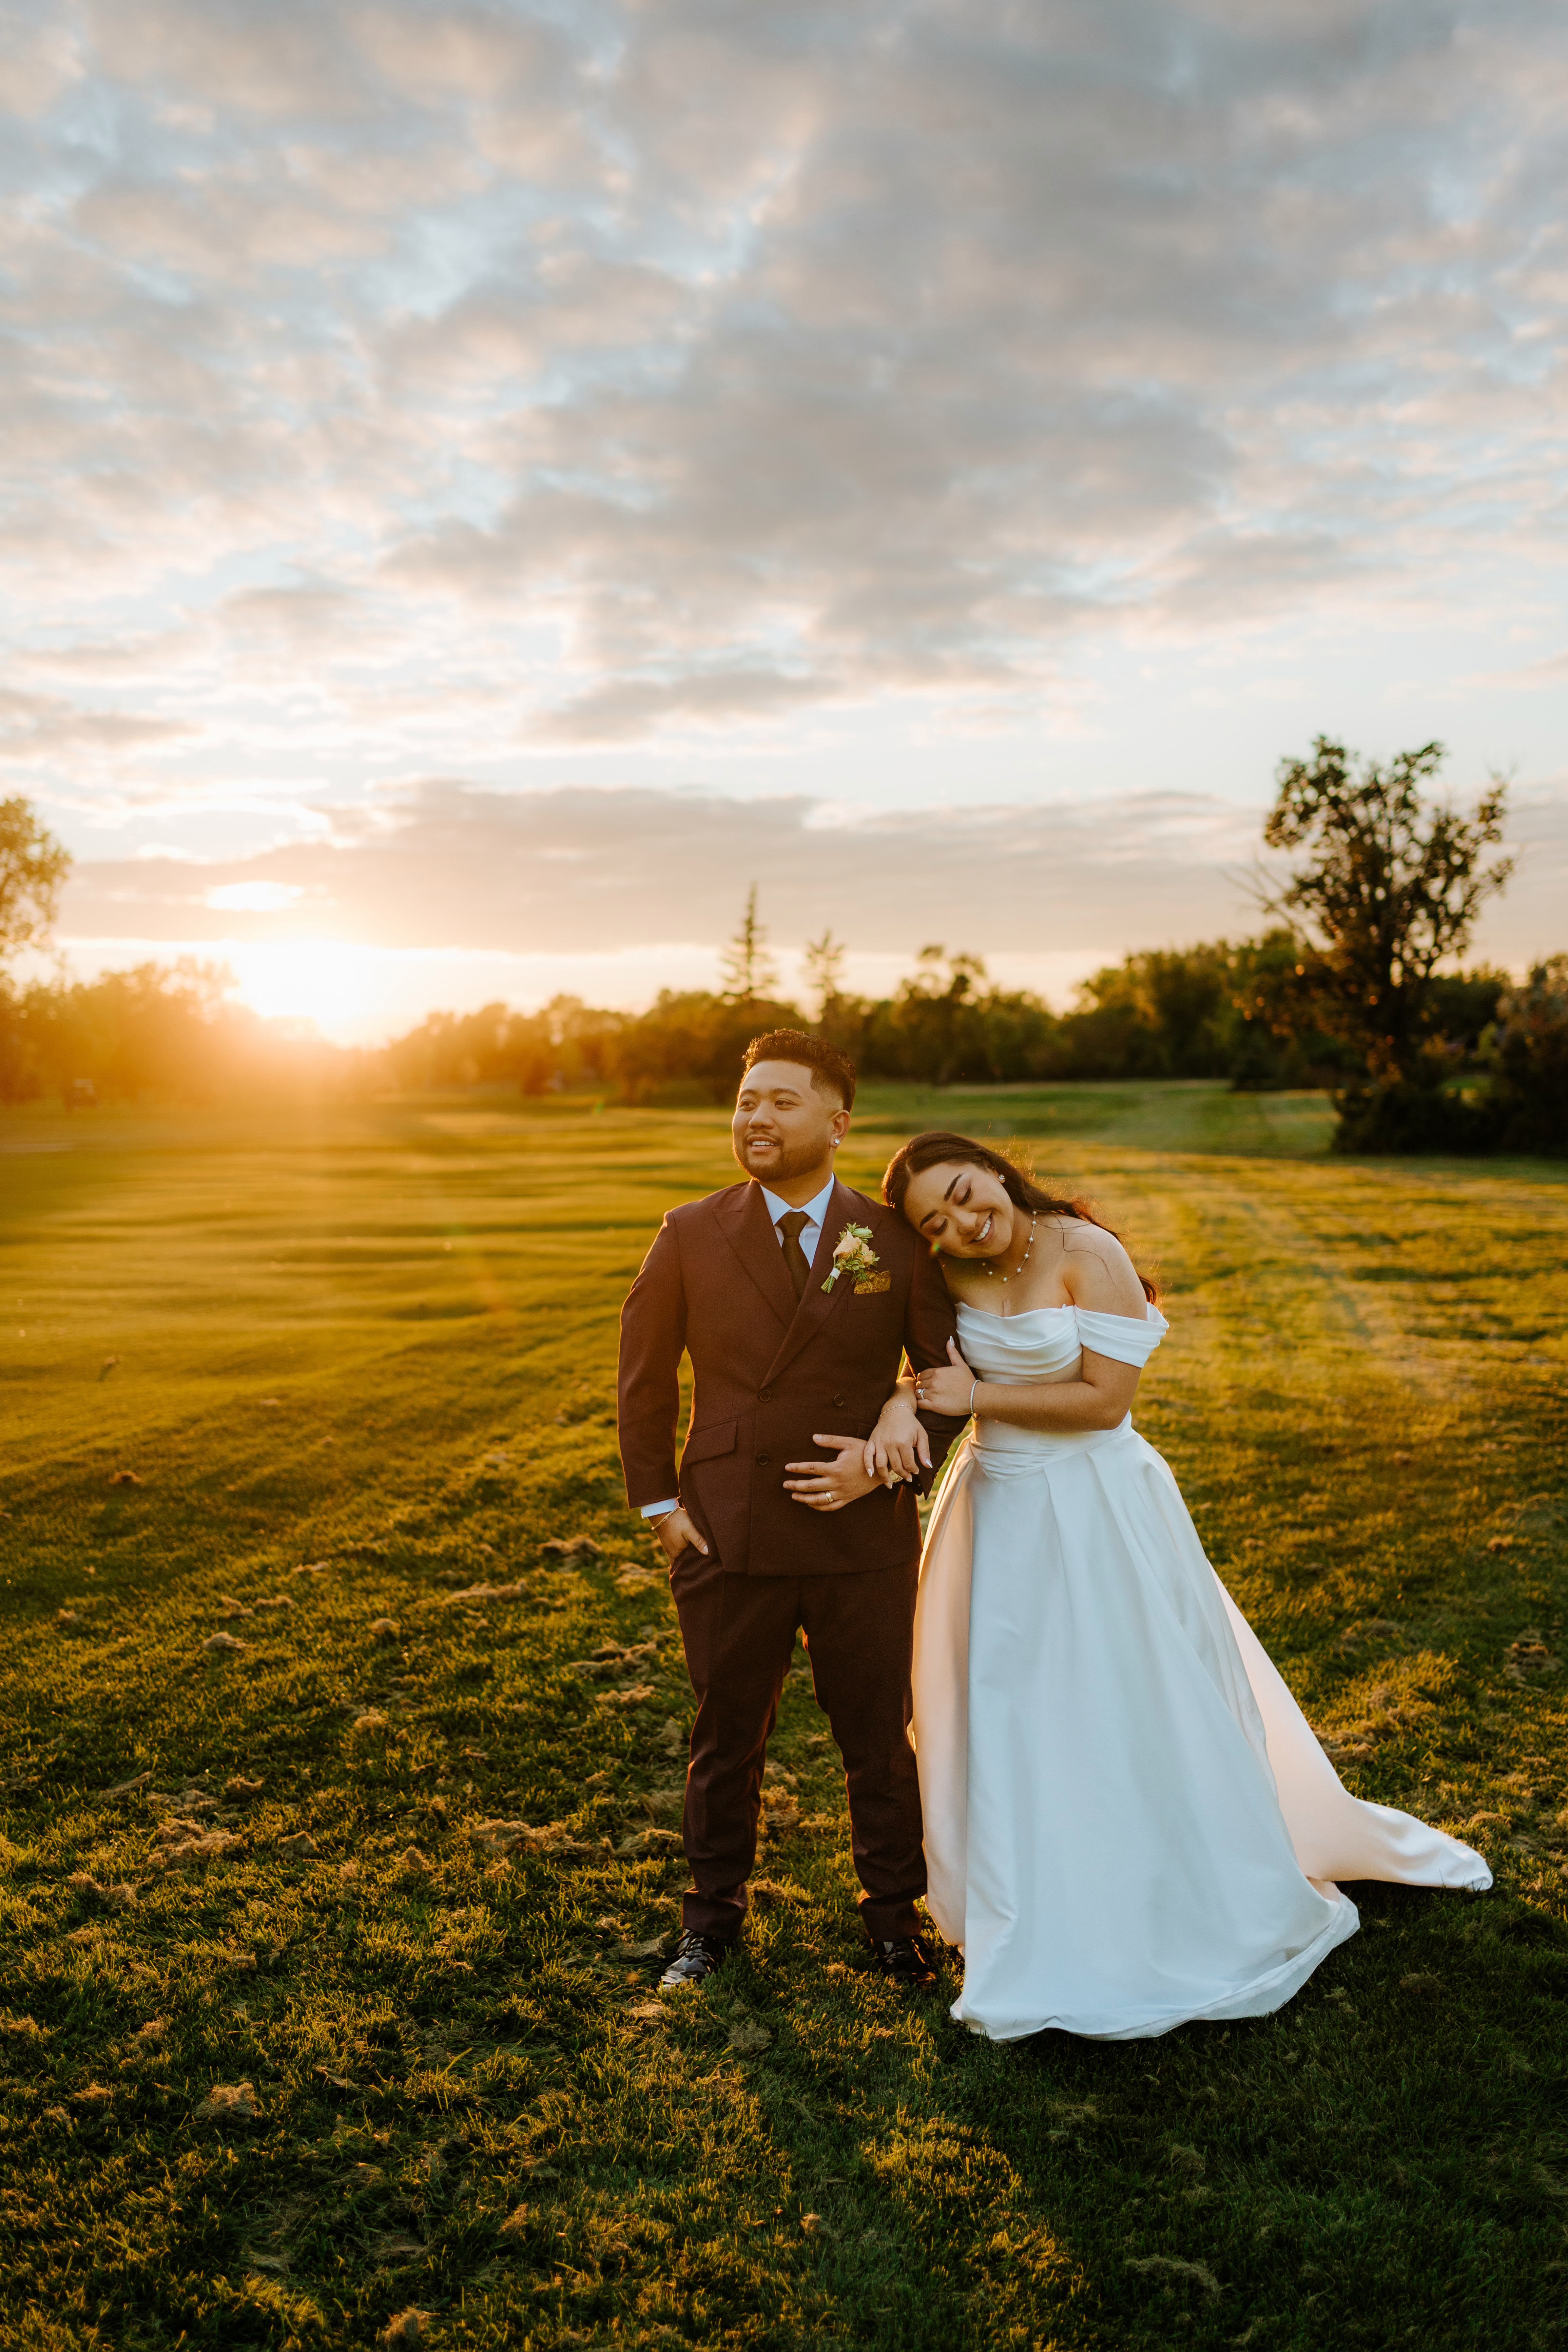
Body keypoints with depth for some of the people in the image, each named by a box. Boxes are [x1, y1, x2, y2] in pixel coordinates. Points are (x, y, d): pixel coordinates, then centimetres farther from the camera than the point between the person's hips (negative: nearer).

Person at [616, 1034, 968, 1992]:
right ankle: (713, 1918, 37)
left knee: (881, 1738, 14)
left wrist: (891, 1463, -11)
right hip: (730, 1540, 0)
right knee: (727, 1740, 15)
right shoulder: (691, 1236, -1)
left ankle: (895, 1913, 37)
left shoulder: (897, 1243, -2)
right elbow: (646, 1378, 6)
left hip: (866, 1538, 0)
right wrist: (657, 1501, 2)